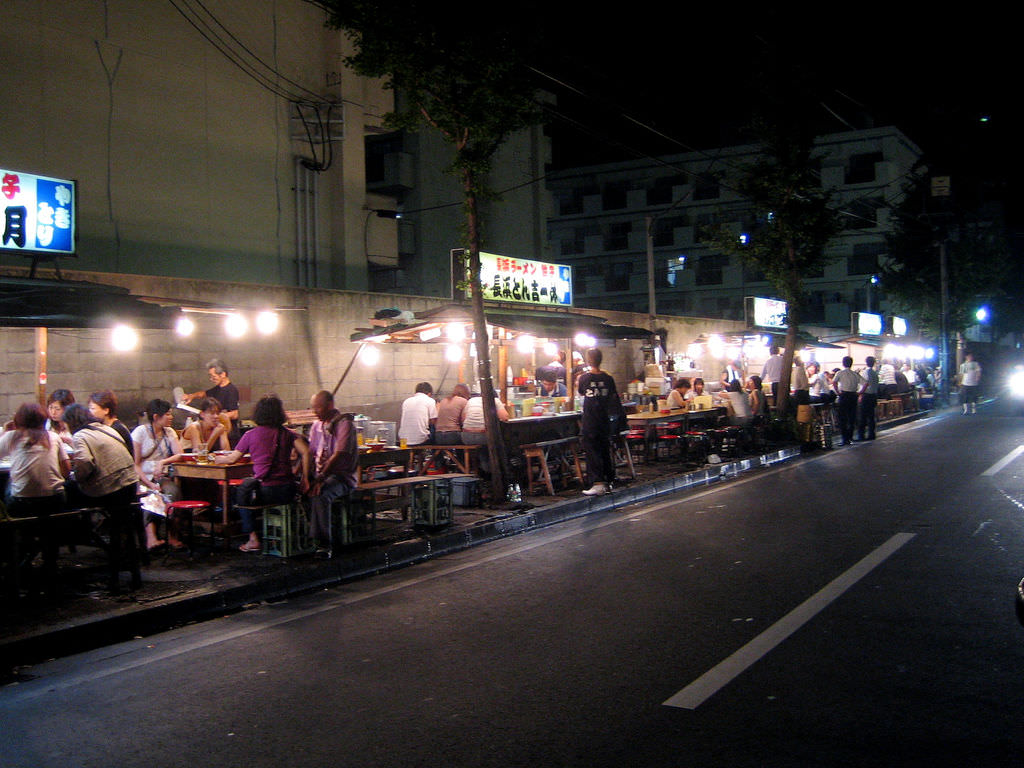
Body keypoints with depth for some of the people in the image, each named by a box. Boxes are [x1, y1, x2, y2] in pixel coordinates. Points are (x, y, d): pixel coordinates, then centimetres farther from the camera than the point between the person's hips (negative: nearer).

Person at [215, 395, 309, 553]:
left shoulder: (251, 435, 0)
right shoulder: (287, 434, 5)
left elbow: (233, 458, 10)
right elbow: (305, 452, -7)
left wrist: (219, 459, 31)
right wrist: (305, 479, -2)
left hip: (265, 492, -4)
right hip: (288, 491, 4)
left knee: (240, 491, 26)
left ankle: (253, 538, 20)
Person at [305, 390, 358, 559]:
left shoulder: (344, 423, -8)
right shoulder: (317, 425, 16)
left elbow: (339, 456, -18)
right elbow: (309, 454, 12)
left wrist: (320, 480, -25)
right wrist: (305, 477, -6)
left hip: (342, 476, -7)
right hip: (320, 474, 7)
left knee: (320, 495, -35)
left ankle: (323, 545, -29)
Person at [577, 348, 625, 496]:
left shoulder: (584, 378, -8)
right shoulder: (608, 378, -1)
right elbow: (614, 398, 5)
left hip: (589, 422, -4)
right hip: (604, 421, 4)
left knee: (592, 452, -3)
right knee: (605, 451, 14)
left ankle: (597, 483, -12)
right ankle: (608, 481, 21)